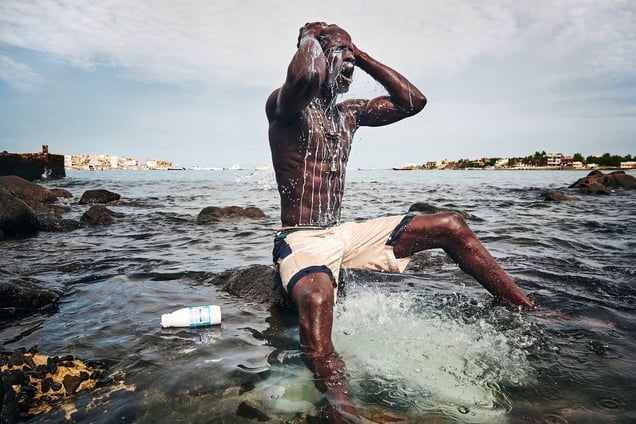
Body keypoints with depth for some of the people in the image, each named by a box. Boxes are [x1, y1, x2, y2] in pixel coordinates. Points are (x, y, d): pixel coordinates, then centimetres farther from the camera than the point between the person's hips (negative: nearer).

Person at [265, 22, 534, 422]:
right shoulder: (284, 105, -8)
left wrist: (362, 55, 9)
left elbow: (413, 100, 9)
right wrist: (311, 37, -10)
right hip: (300, 239, -6)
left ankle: (532, 312, 8)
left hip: (343, 234, 7)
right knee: (316, 300, -44)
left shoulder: (349, 112, 15)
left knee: (450, 226, 0)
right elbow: (306, 77, -33)